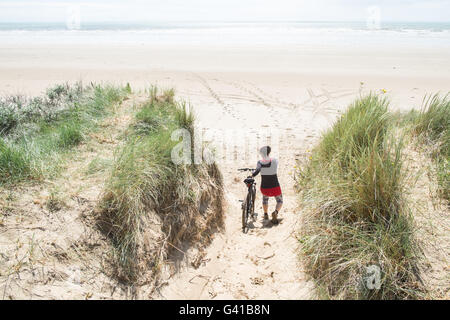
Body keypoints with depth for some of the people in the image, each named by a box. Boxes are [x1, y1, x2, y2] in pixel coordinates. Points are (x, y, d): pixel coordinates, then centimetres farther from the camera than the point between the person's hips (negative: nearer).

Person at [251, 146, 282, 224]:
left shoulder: (260, 162, -12)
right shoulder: (274, 161, -11)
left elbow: (257, 171, -26)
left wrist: (252, 175, -9)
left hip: (264, 188, 2)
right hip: (275, 187, -2)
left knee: (265, 198, 35)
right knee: (280, 202, 20)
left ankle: (266, 215, 40)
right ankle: (275, 212, -10)